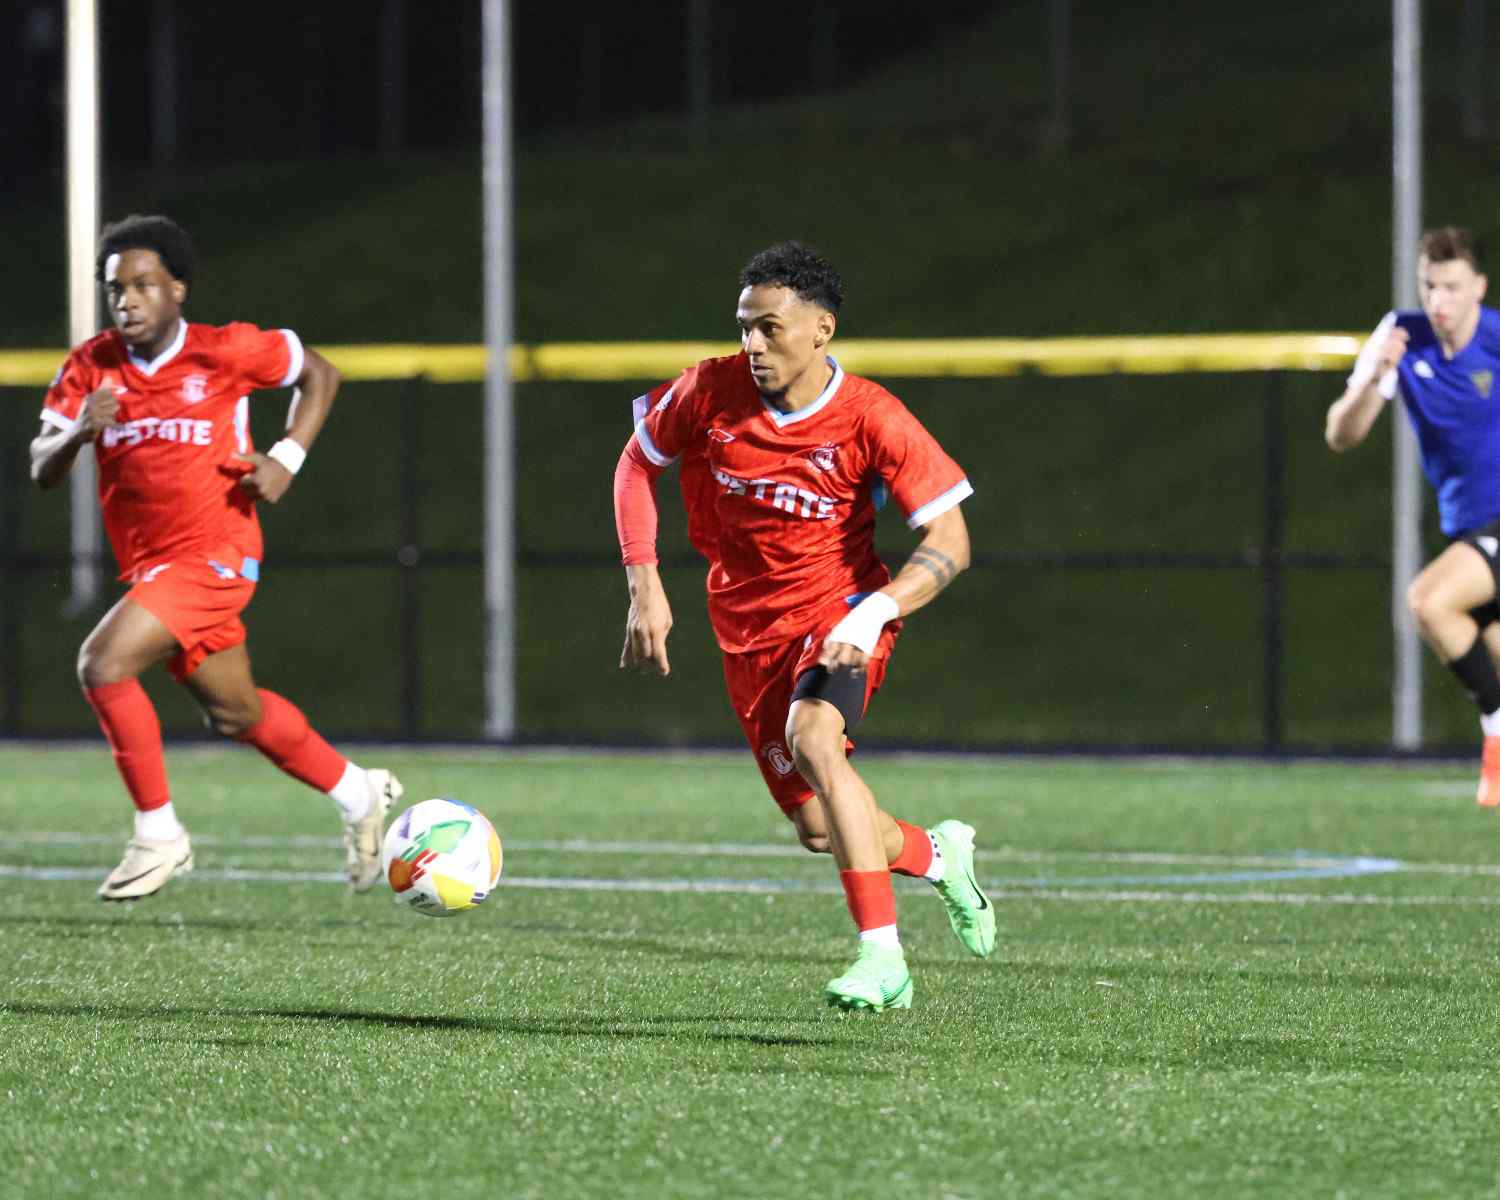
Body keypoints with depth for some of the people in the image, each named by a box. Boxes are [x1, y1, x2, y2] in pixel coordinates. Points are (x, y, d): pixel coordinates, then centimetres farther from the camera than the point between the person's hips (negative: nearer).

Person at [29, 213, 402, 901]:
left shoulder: (225, 353, -11)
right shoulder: (90, 367, -1)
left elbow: (318, 374, 5)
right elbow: (42, 471, -5)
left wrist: (286, 459, -7)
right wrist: (79, 430, -26)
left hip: (213, 556, -6)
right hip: (149, 563, 6)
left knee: (103, 664, -24)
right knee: (235, 713, 19)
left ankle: (159, 835, -12)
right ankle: (359, 796, 41)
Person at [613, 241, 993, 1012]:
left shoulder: (872, 420, -19)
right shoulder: (712, 392, -11)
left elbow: (949, 542, -15)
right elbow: (637, 462, 6)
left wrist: (874, 613, -31)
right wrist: (644, 588, -2)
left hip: (837, 610, -4)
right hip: (749, 627, 4)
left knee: (812, 738, -35)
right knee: (819, 831, 5)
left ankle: (882, 956, -34)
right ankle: (939, 854, 40)